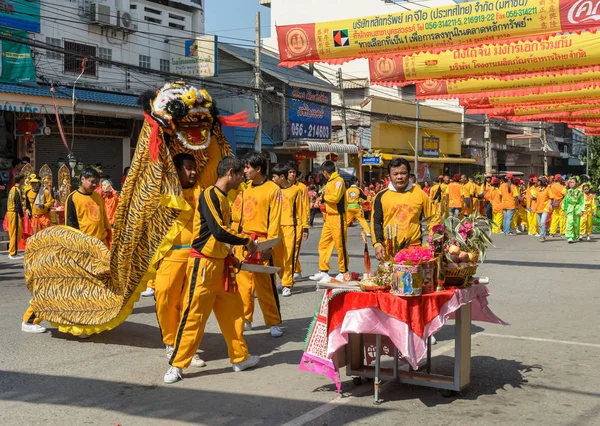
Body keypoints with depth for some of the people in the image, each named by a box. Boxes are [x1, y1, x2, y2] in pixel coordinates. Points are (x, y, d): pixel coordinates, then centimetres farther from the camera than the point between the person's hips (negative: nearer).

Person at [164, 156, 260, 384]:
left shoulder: (223, 197, 14)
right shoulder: (209, 194, -14)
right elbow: (219, 231, -22)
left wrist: (232, 256, 11)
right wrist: (246, 241, -11)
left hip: (221, 263, 9)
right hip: (203, 264, -9)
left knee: (232, 311, 14)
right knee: (194, 315, -4)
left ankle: (240, 357, 26)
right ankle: (177, 365, 5)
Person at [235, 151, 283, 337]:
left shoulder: (273, 189, -7)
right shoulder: (245, 188, 12)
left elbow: (275, 220, -10)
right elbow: (239, 215, 15)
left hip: (261, 242, -6)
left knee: (265, 284, -3)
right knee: (243, 281, 9)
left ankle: (274, 322, 8)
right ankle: (245, 319, 21)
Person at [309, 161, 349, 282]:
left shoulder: (339, 181, -12)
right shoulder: (329, 182, 16)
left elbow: (335, 198, -23)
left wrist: (324, 196, -8)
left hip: (338, 218, -9)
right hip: (329, 218, 9)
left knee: (340, 245, -2)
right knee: (323, 244, 8)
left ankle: (344, 272, 7)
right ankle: (323, 271, 13)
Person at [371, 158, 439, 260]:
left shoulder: (420, 194, 6)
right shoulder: (381, 196, 4)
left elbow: (433, 218, 12)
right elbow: (376, 222, 5)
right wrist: (378, 244, -7)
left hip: (414, 249, 0)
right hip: (389, 251, 0)